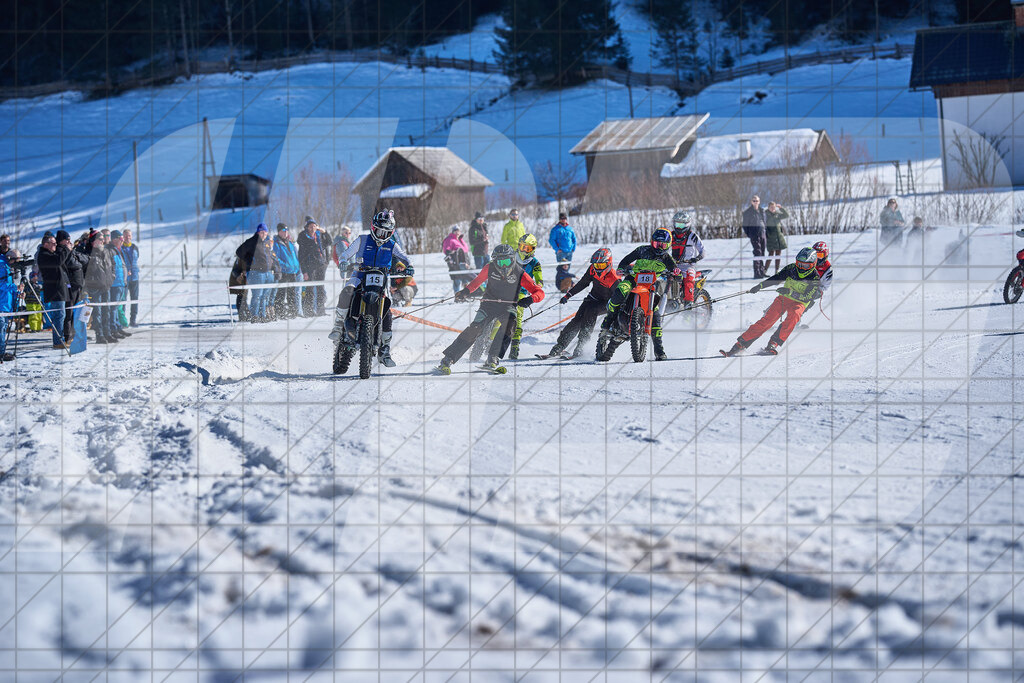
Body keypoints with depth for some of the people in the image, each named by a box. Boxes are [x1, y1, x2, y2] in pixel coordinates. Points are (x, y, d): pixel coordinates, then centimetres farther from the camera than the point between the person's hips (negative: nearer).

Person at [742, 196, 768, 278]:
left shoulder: (762, 211, 14)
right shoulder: (747, 212, 0)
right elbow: (745, 224, 2)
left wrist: (766, 234, 15)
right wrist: (747, 235, -4)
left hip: (762, 233, 5)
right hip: (754, 234, -5)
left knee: (762, 253, 8)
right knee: (757, 253, -13)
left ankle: (762, 271, 14)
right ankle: (757, 272, -13)